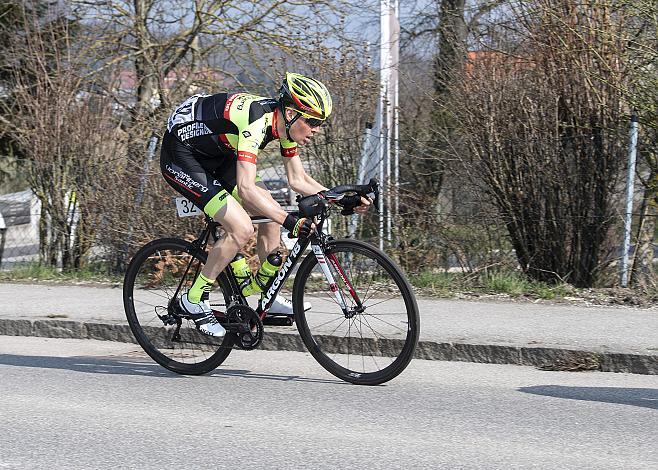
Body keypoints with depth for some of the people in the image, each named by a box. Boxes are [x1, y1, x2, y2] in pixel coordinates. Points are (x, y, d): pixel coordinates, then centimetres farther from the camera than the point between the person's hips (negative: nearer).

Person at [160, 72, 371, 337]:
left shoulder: (286, 124, -6)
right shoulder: (255, 123, -33)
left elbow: (298, 180, 4)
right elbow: (246, 189, -41)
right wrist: (290, 221, -46)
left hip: (214, 154, 9)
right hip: (180, 155, -9)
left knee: (271, 213, 3)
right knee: (241, 228, -18)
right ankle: (193, 302, -5)